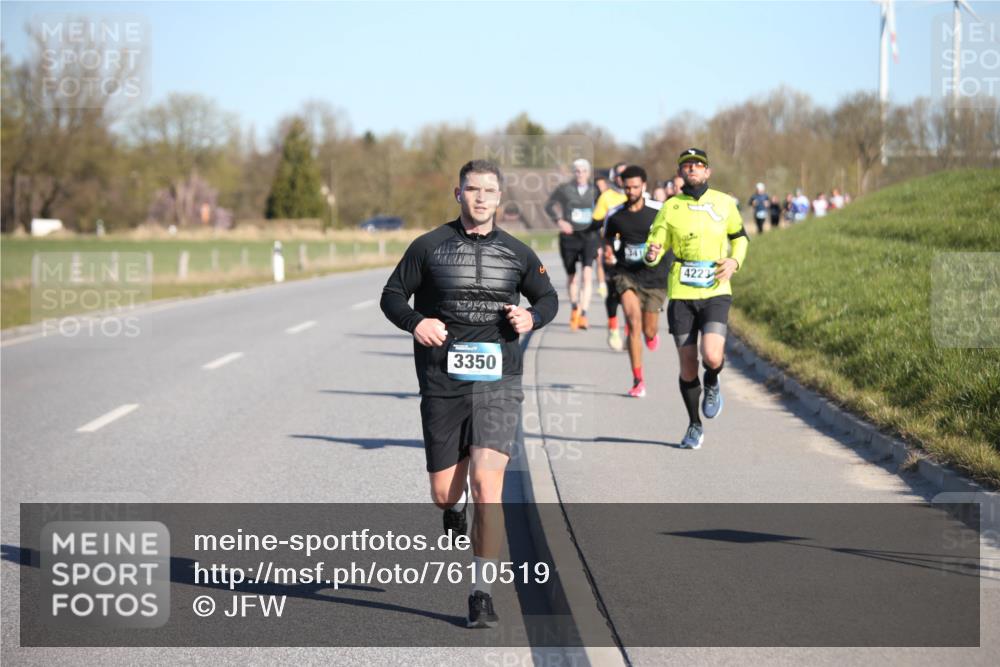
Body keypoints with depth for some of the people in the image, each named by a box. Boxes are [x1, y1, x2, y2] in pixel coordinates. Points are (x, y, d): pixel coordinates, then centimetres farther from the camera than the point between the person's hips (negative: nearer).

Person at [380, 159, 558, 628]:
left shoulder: (516, 253, 9)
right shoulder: (429, 247, 4)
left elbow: (548, 297, 22)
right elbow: (392, 295, 9)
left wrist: (531, 317, 0)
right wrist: (415, 322, -12)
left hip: (498, 382, 0)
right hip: (442, 383, 0)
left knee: (486, 482, -17)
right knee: (443, 493, 5)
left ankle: (481, 590, -10)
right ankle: (455, 507, 46)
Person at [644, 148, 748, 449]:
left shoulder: (724, 203, 4)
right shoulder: (670, 207, 1)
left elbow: (739, 236, 20)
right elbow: (654, 247, 2)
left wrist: (735, 260, 0)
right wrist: (652, 255, -22)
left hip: (715, 292, -1)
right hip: (681, 294, 1)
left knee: (712, 356, -20)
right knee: (687, 365, 3)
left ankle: (712, 385, 17)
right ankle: (694, 426, 22)